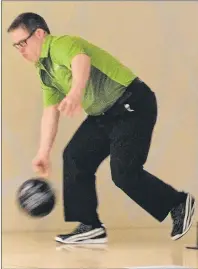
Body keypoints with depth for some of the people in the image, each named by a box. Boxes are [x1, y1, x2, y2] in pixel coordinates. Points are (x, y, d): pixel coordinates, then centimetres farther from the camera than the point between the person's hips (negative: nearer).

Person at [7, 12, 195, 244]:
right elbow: (50, 112, 11)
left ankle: (179, 204, 6)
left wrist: (75, 93, -60)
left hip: (133, 105, -10)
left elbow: (81, 61, -40)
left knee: (124, 173, -15)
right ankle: (90, 227, 7)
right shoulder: (45, 73, 14)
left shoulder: (61, 44, -17)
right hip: (103, 115, 10)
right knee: (74, 157, 2)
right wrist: (43, 153, 2)